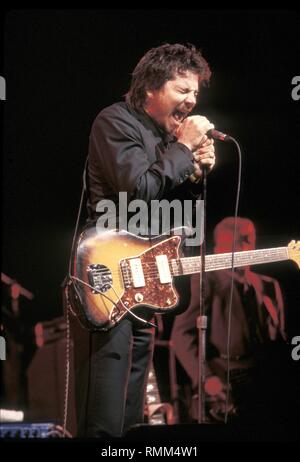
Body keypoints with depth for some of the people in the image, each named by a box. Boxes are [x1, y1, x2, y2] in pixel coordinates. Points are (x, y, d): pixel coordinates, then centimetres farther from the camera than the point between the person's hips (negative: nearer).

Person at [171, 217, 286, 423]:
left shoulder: (270, 286, 18)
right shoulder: (206, 281, 0)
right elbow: (183, 334, -10)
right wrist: (205, 378, -23)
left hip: (265, 388, 5)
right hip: (222, 387, -5)